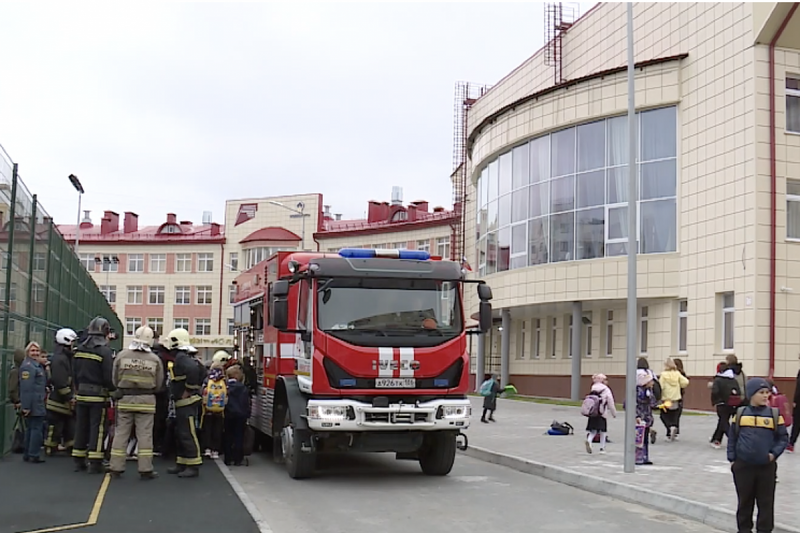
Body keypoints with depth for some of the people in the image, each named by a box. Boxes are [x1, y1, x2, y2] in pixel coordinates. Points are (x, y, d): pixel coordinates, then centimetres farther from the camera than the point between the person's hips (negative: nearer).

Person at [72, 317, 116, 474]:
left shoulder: (79, 350, 6)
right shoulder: (104, 351, -15)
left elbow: (75, 373, 11)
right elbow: (109, 376, -16)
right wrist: (114, 390, 0)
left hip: (81, 394, 6)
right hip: (98, 395, -6)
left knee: (81, 427, 12)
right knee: (97, 428, -1)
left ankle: (79, 461, 18)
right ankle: (95, 463, -1)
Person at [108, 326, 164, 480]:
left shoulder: (121, 356, -5)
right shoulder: (155, 359, -5)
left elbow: (115, 380, 1)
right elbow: (158, 384, 1)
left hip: (125, 399, 1)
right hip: (146, 400, -1)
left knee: (121, 433, 9)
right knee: (144, 435, 3)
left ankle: (116, 467, 12)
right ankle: (145, 469, 3)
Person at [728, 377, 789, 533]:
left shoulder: (774, 414, -4)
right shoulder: (740, 413, -1)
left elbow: (783, 438, 2)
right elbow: (732, 437, 6)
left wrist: (774, 453, -11)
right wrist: (732, 459, 4)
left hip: (766, 466, 0)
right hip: (743, 465, 1)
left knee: (766, 502, 6)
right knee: (745, 501, 13)